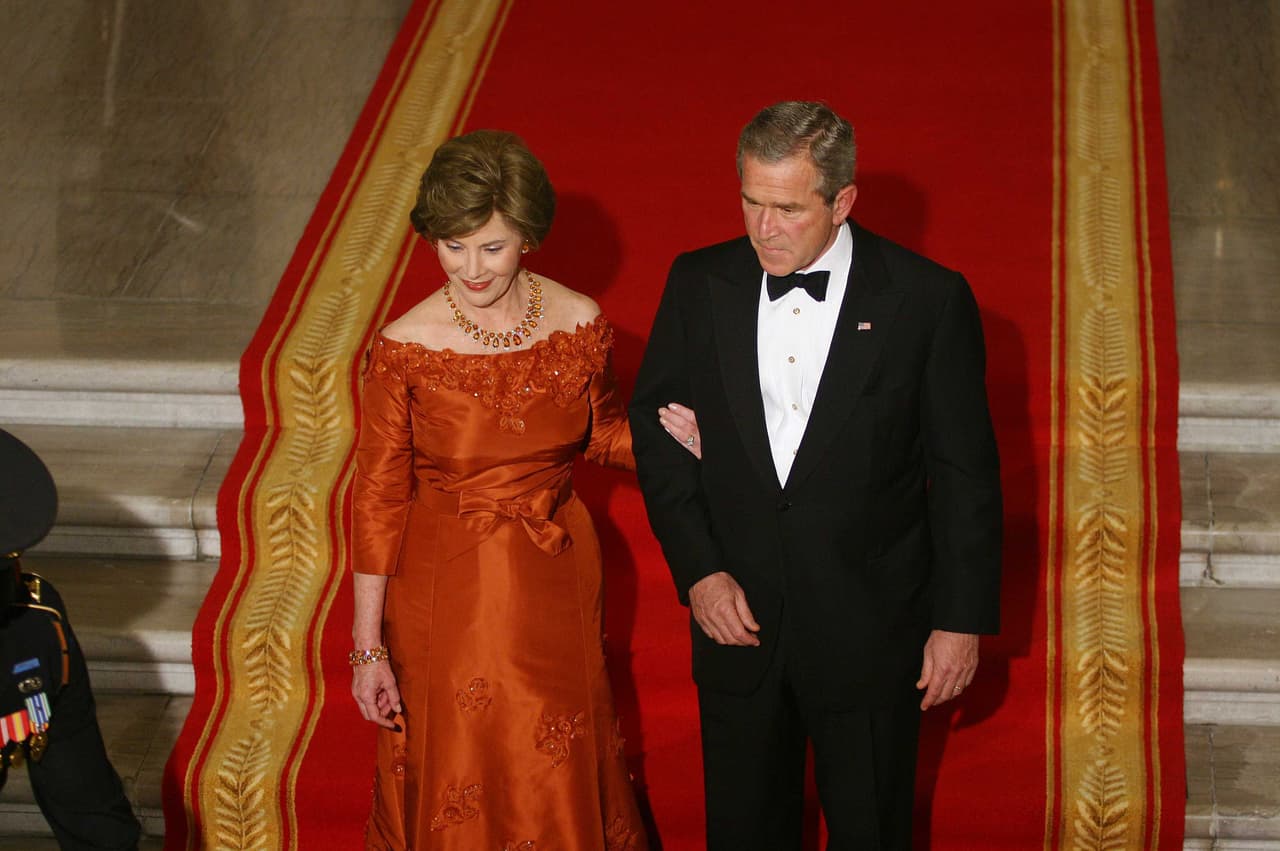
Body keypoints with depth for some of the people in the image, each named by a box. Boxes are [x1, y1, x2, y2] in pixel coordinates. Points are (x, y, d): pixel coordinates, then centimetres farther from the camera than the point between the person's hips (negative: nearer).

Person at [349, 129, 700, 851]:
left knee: (561, 783, 17)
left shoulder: (580, 325, -9)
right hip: (446, 597, -2)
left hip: (556, 586, 2)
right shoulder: (406, 349, -16)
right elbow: (378, 500, -10)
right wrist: (367, 649, -9)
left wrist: (671, 435, -12)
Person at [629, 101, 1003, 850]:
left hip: (870, 633, -3)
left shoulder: (928, 299, -11)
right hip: (737, 616, 3)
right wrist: (698, 569, -7)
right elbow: (656, 428, 4)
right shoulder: (699, 286, -3)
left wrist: (962, 619, -6)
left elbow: (965, 472, -6)